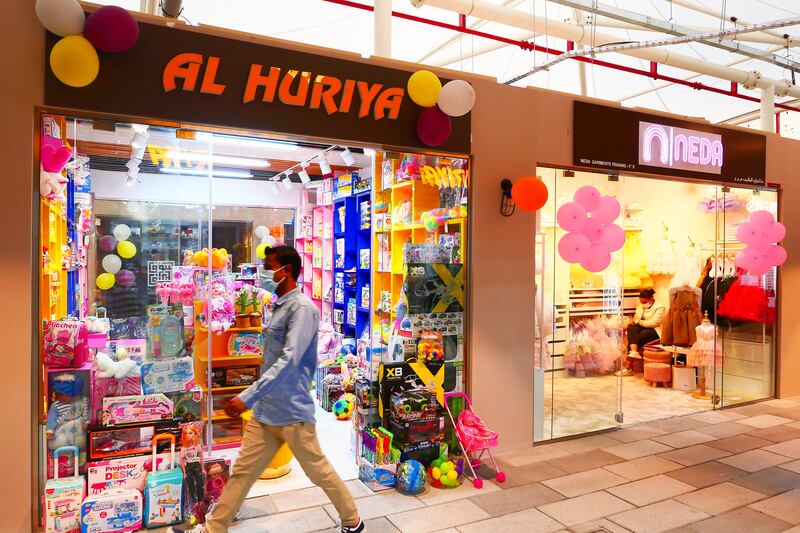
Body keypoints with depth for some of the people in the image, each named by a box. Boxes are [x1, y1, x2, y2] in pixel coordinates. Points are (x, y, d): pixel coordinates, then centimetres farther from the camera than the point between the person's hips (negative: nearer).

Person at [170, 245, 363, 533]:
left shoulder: (302, 307, -17)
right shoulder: (280, 307, 12)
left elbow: (289, 360, -26)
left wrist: (247, 397, -29)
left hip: (292, 412, -8)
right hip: (266, 410, 8)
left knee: (319, 471, 8)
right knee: (242, 472, 14)